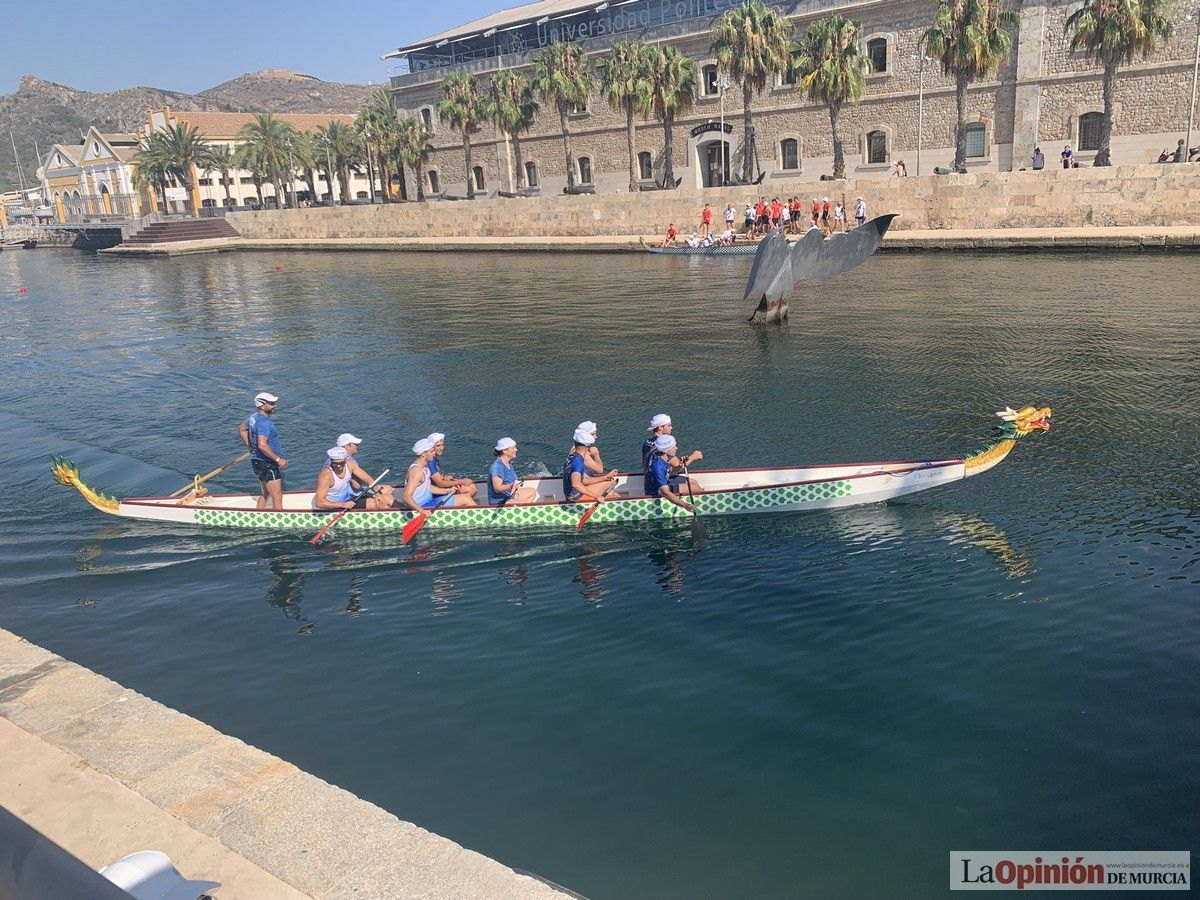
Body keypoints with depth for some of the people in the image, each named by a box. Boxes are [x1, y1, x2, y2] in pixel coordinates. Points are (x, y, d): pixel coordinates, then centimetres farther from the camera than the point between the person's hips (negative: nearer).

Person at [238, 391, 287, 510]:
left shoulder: (254, 416, 8)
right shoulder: (264, 422, -23)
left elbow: (241, 429, 25)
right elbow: (262, 445, -32)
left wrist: (251, 447, 22)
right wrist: (278, 459, -26)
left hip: (257, 460, 10)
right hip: (267, 464, -10)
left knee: (264, 495, 22)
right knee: (277, 498, -6)